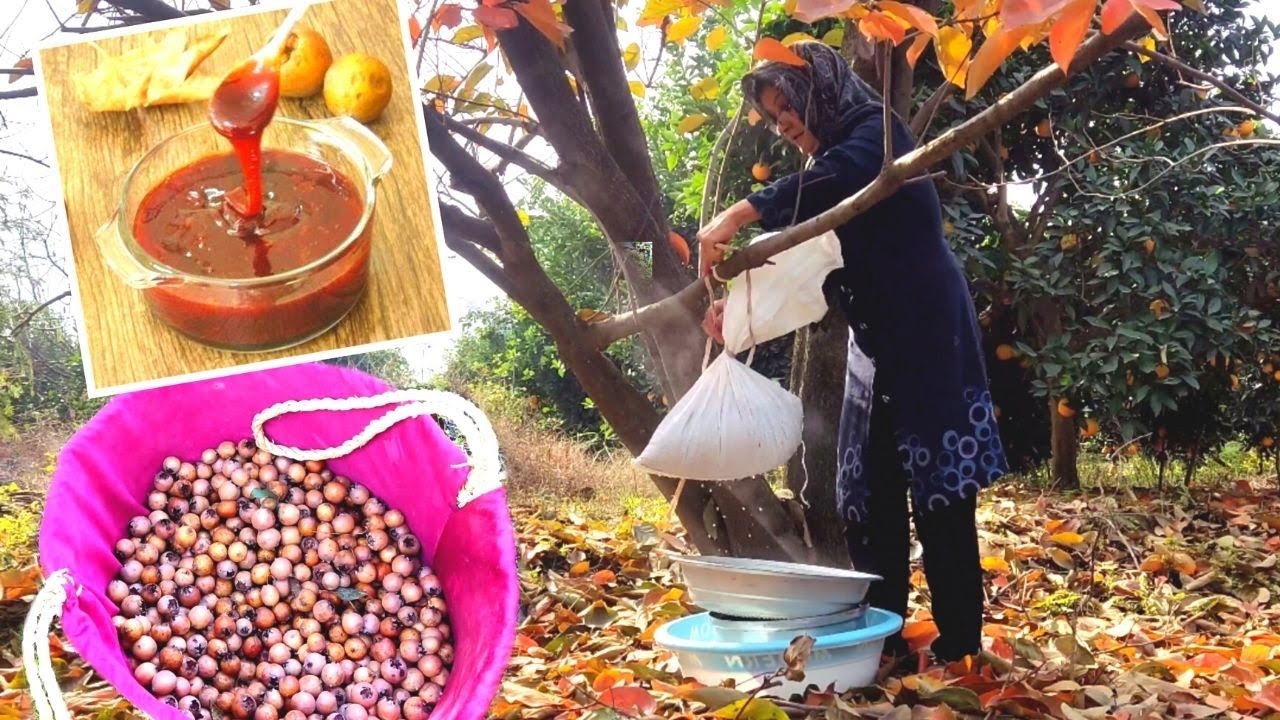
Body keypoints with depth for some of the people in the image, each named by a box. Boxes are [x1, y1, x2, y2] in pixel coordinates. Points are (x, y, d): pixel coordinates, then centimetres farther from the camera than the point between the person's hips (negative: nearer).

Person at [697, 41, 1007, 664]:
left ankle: (959, 643, 1)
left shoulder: (875, 131, -8)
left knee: (939, 492, -6)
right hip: (875, 349, 8)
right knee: (868, 495, 7)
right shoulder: (826, 170, 15)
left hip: (928, 339, -8)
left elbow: (837, 176, -32)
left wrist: (739, 214, -39)